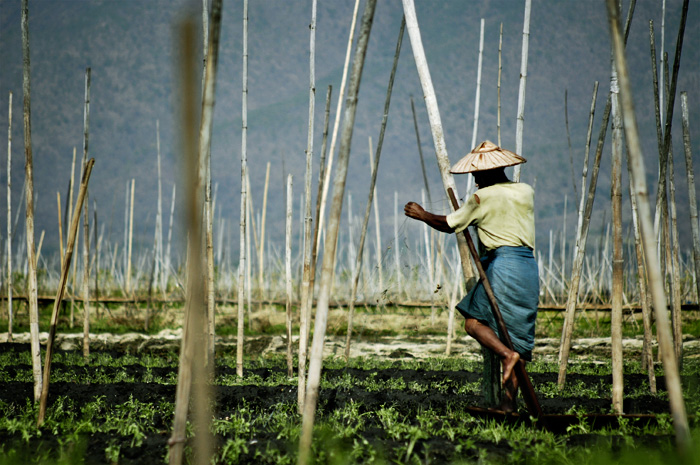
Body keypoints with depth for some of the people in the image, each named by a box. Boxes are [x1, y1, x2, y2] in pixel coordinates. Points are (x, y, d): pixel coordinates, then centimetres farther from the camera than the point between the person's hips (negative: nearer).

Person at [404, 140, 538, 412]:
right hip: (531, 265, 6)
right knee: (517, 331, 5)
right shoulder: (526, 191, 14)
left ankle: (507, 354, -22)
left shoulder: (482, 198, -2)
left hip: (503, 262, -6)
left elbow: (449, 225, 7)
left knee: (473, 320, 2)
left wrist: (422, 215, 22)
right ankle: (509, 400, 3)